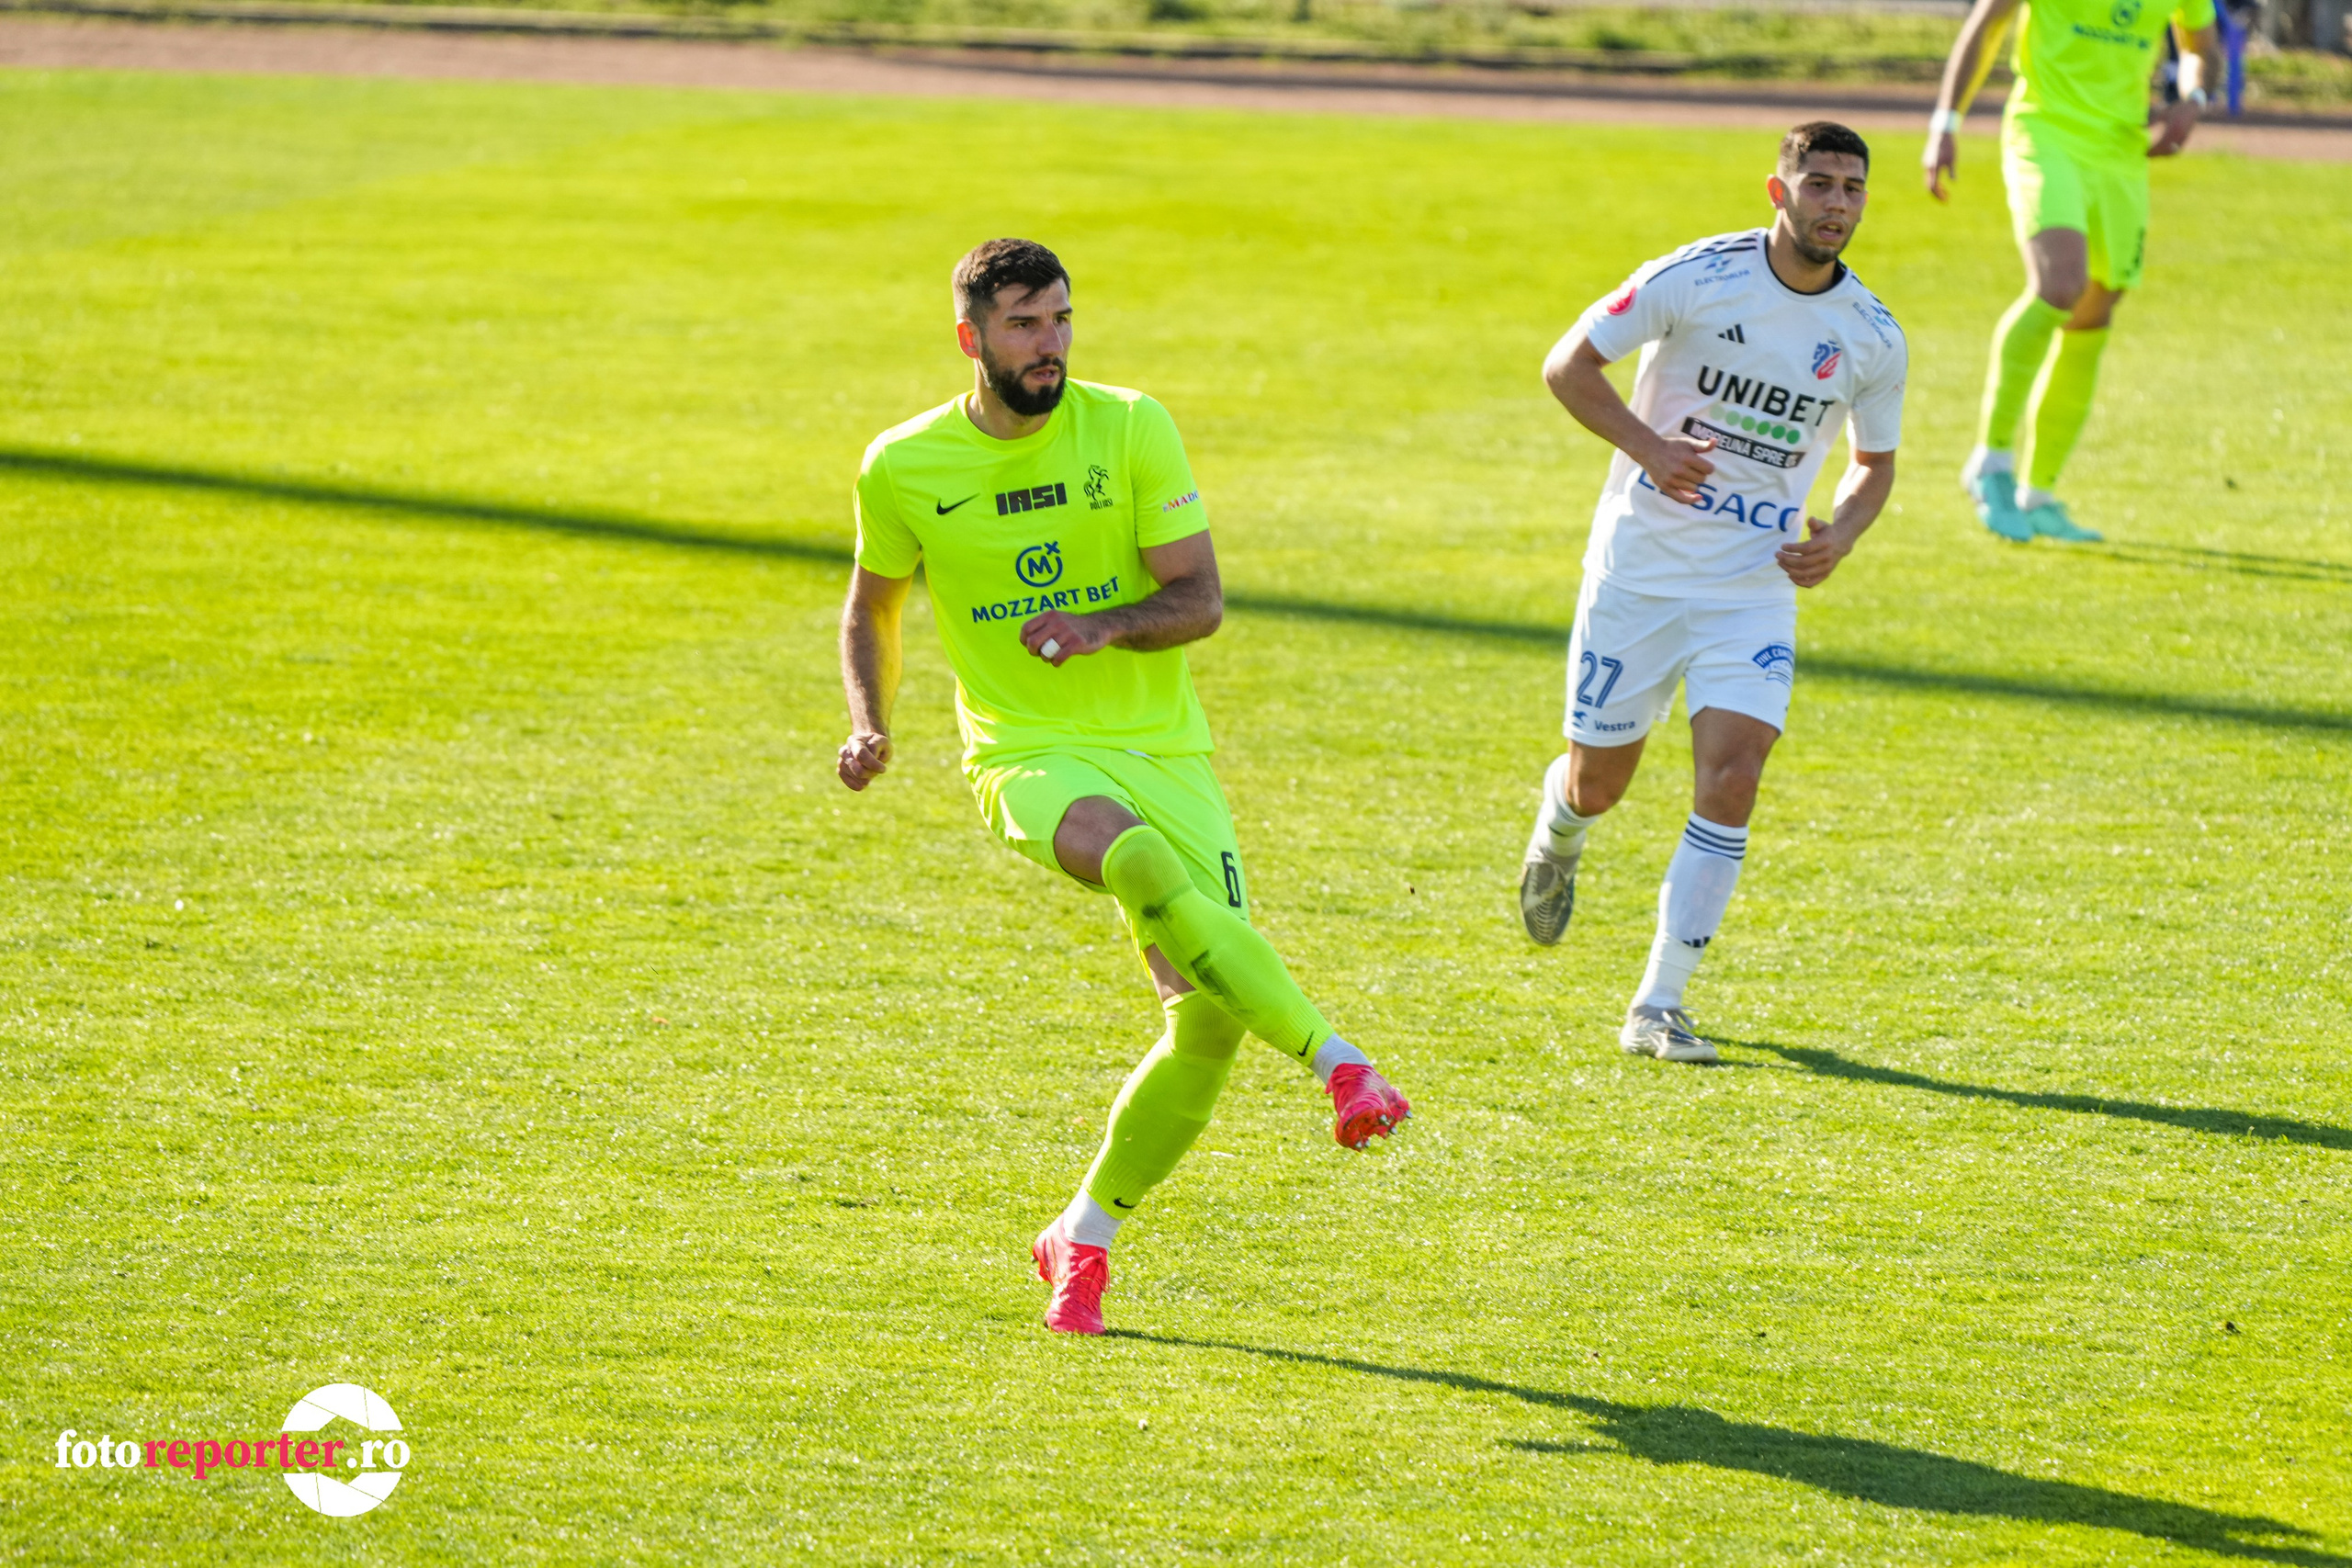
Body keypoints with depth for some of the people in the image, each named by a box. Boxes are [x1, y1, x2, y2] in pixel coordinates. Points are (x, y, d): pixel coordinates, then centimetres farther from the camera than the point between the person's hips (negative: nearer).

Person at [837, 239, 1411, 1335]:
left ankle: (1086, 1233, 13)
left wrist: (1103, 629, -22)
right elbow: (873, 603, 18)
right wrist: (869, 722, 1)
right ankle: (1335, 1061, -38)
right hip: (1028, 754, -2)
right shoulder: (903, 469, 1)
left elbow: (1201, 600, -3)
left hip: (1162, 746, 2)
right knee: (1138, 860, -37)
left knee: (1211, 1014, -8)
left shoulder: (1130, 429, -2)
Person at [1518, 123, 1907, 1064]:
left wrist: (1841, 534, -7)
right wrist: (1646, 445, -21)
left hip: (1757, 585, 2)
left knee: (1732, 779, -16)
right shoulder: (1696, 279, -12)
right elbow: (1569, 363, -5)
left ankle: (1657, 1009, -10)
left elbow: (1875, 463, 14)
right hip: (1639, 566, -2)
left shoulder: (1874, 339, -2)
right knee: (1599, 783, 8)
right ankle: (1558, 832, 48)